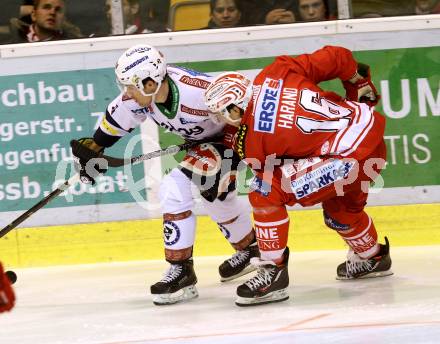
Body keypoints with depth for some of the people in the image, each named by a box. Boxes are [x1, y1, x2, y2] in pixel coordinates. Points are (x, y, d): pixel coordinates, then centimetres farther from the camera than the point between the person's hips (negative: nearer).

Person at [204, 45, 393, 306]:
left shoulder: (253, 144, -10)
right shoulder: (274, 73, 2)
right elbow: (336, 57, 4)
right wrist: (360, 82, 20)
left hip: (348, 156, -9)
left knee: (265, 194, -9)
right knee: (340, 208, 36)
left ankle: (273, 274, -4)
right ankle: (372, 257, 60)